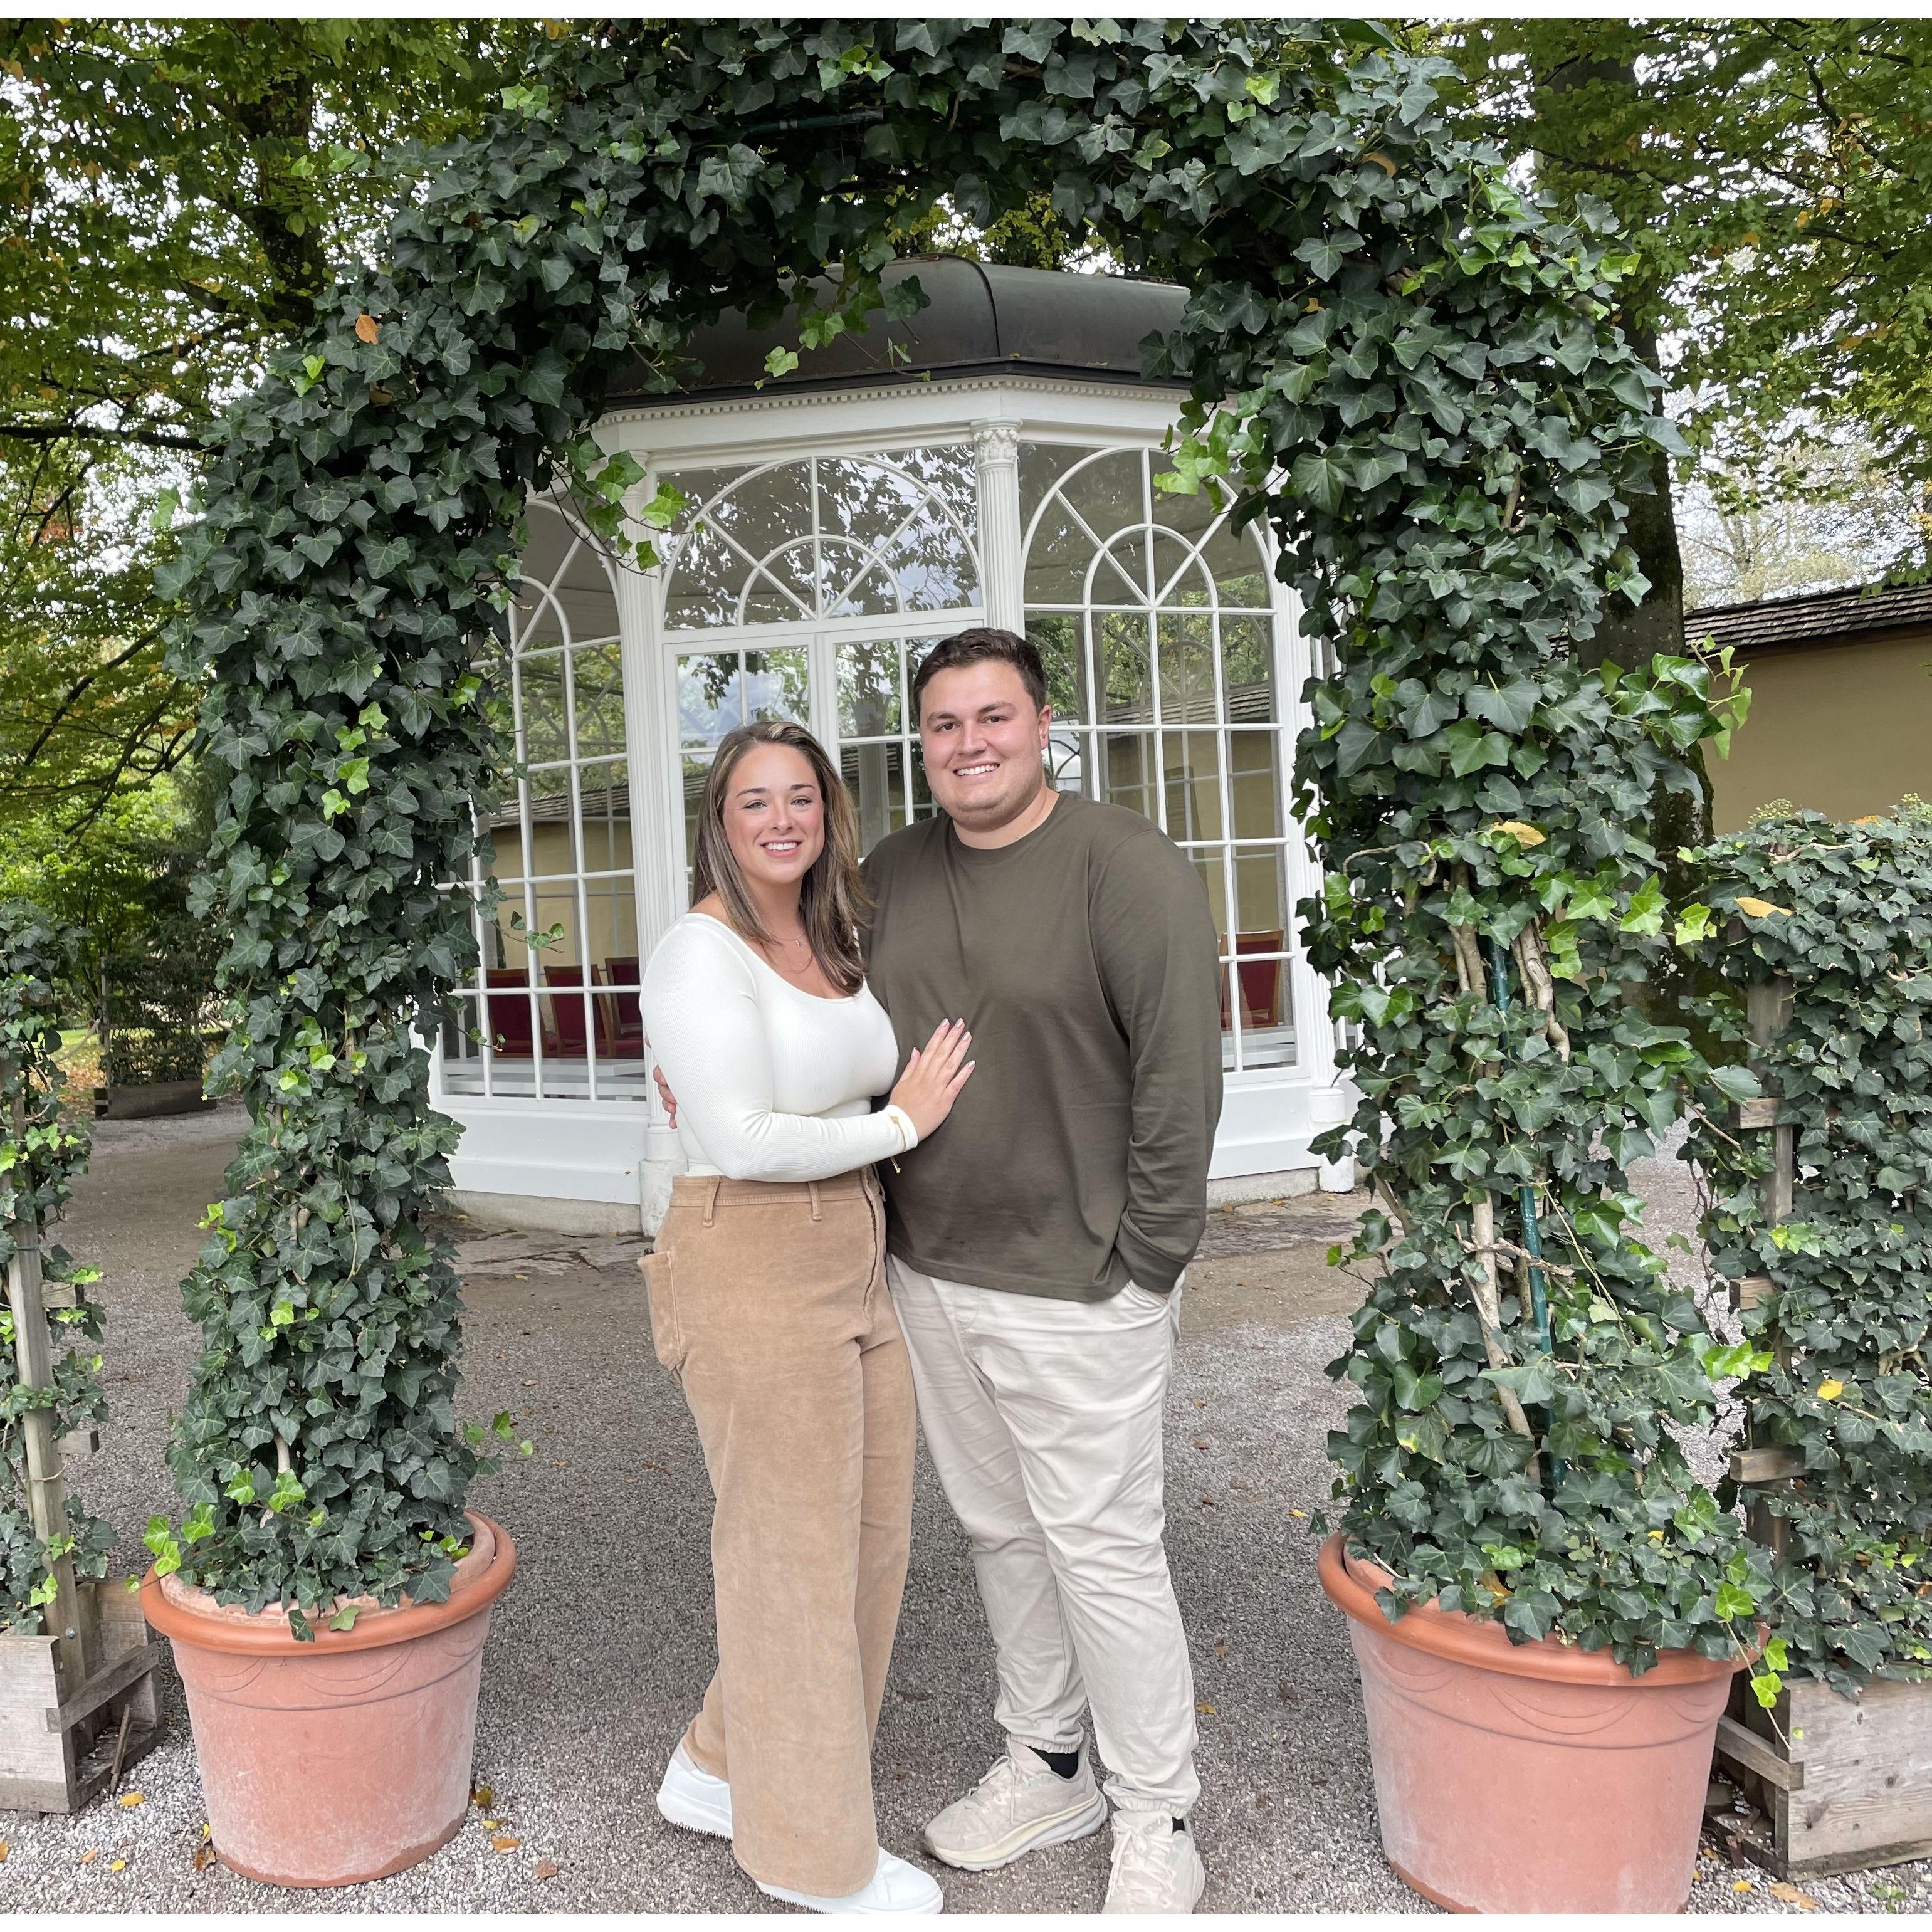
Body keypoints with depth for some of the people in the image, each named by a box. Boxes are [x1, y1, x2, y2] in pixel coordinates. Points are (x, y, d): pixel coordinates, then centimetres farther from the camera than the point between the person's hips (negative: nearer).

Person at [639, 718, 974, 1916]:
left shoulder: (834, 944, 12)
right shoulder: (702, 952, -13)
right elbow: (744, 1140, -20)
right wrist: (903, 1121, -12)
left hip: (853, 1264, 9)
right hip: (754, 1266, -8)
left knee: (872, 1535, 16)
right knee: (795, 1551, 6)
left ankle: (725, 1769, 38)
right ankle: (814, 1851, 28)